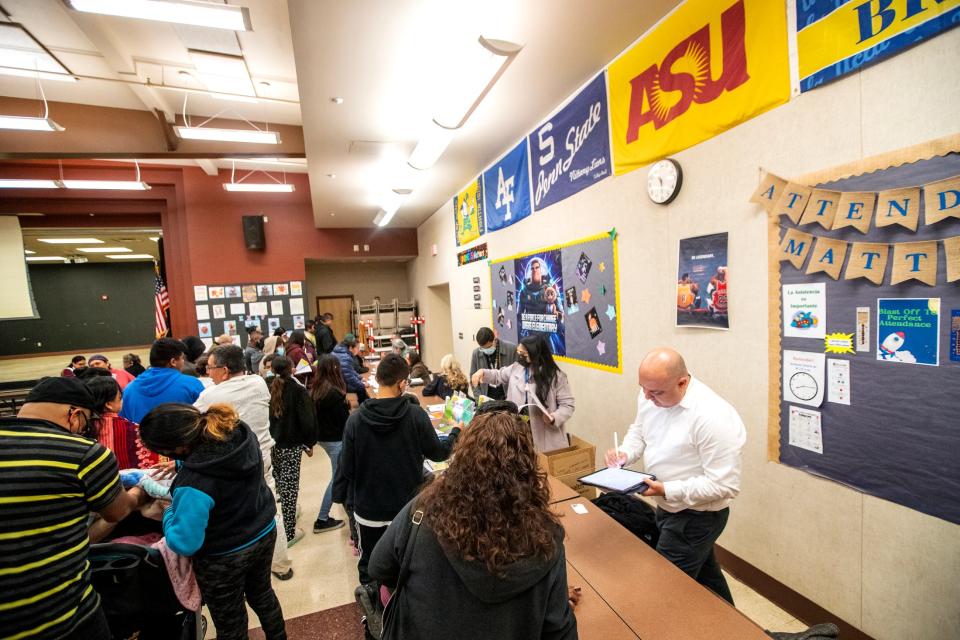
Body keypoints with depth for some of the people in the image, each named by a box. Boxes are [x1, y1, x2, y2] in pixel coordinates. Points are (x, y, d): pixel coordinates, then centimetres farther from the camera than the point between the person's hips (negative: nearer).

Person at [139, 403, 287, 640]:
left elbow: (184, 544, -27)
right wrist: (182, 464, 1)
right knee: (262, 593, 33)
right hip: (265, 532, 7)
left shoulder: (194, 484, -38)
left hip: (225, 557, -6)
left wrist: (169, 513, -12)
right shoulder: (240, 433, -17)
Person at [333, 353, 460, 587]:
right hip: (407, 508, 0)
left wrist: (339, 496, 10)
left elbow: (347, 466, -7)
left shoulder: (356, 419, -15)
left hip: (369, 510, 1)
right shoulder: (416, 415, -18)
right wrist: (456, 432, 11)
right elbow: (439, 453, -7)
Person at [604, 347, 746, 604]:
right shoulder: (650, 397, -9)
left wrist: (666, 490, -31)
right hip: (669, 507, 7)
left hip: (697, 517, -7)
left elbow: (725, 485, -27)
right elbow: (638, 431, 8)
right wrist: (625, 453, -12)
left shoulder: (714, 417, -32)